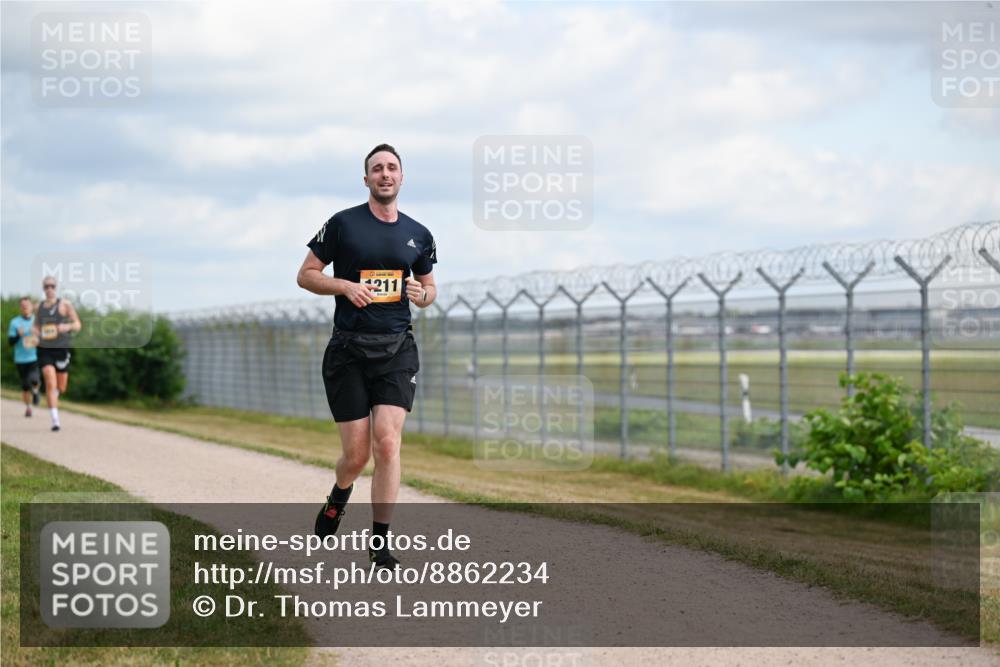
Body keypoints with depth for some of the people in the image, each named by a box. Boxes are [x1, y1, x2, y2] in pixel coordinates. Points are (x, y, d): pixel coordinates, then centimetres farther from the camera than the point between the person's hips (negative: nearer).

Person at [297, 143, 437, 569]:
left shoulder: (418, 235, 10)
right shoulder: (343, 224, 0)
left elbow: (429, 287, 23)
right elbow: (305, 275, 4)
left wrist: (422, 295, -1)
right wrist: (345, 286, -13)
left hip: (397, 350, 2)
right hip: (348, 350, -2)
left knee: (387, 444, -12)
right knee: (357, 454, -1)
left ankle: (380, 542, -4)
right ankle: (338, 499, 34)